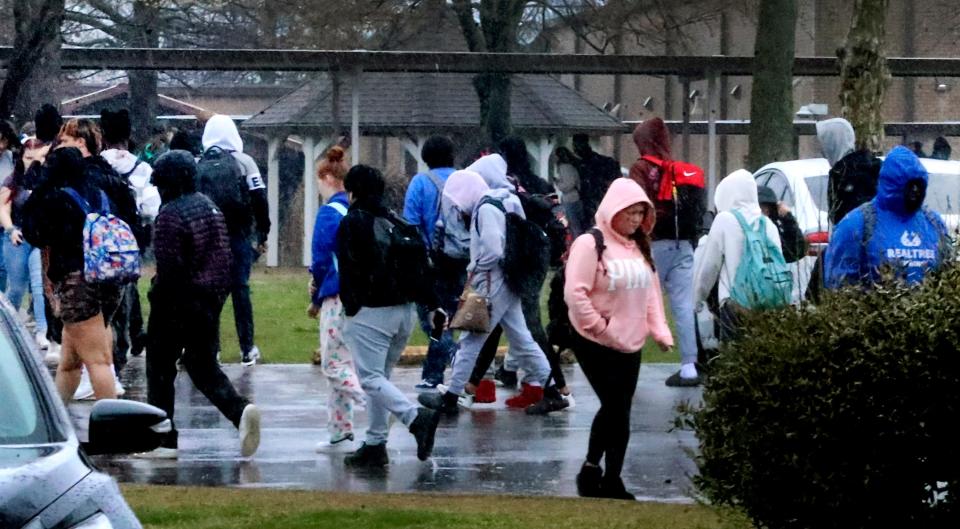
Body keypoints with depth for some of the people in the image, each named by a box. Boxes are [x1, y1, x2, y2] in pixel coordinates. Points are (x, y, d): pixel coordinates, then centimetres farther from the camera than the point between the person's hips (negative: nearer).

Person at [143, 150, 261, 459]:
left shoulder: (170, 215, -17)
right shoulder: (209, 207, 9)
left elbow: (169, 268, -20)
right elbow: (224, 256, 12)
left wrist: (155, 296, -6)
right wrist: (218, 293, 17)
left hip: (177, 304, -7)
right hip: (209, 302, 7)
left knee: (160, 367, 5)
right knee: (203, 365, 14)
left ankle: (164, 441, 7)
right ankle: (240, 410, -12)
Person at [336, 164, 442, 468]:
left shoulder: (352, 224, -6)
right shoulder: (399, 223, 14)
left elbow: (349, 271, -12)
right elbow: (422, 267, 13)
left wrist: (349, 308, -6)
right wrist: (432, 305, 14)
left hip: (370, 312, -8)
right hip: (404, 311, 8)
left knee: (370, 378, -8)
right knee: (380, 376, 15)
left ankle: (417, 418, -28)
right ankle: (375, 445, 14)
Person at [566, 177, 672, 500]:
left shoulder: (639, 247, 12)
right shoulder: (590, 244, -12)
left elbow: (651, 292, 16)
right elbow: (575, 294, -18)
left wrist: (660, 330, 4)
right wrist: (600, 328, -17)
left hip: (630, 345, 7)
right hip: (596, 344, -7)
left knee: (620, 410, 8)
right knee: (614, 405, -11)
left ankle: (611, 480, 15)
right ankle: (592, 468, 3)